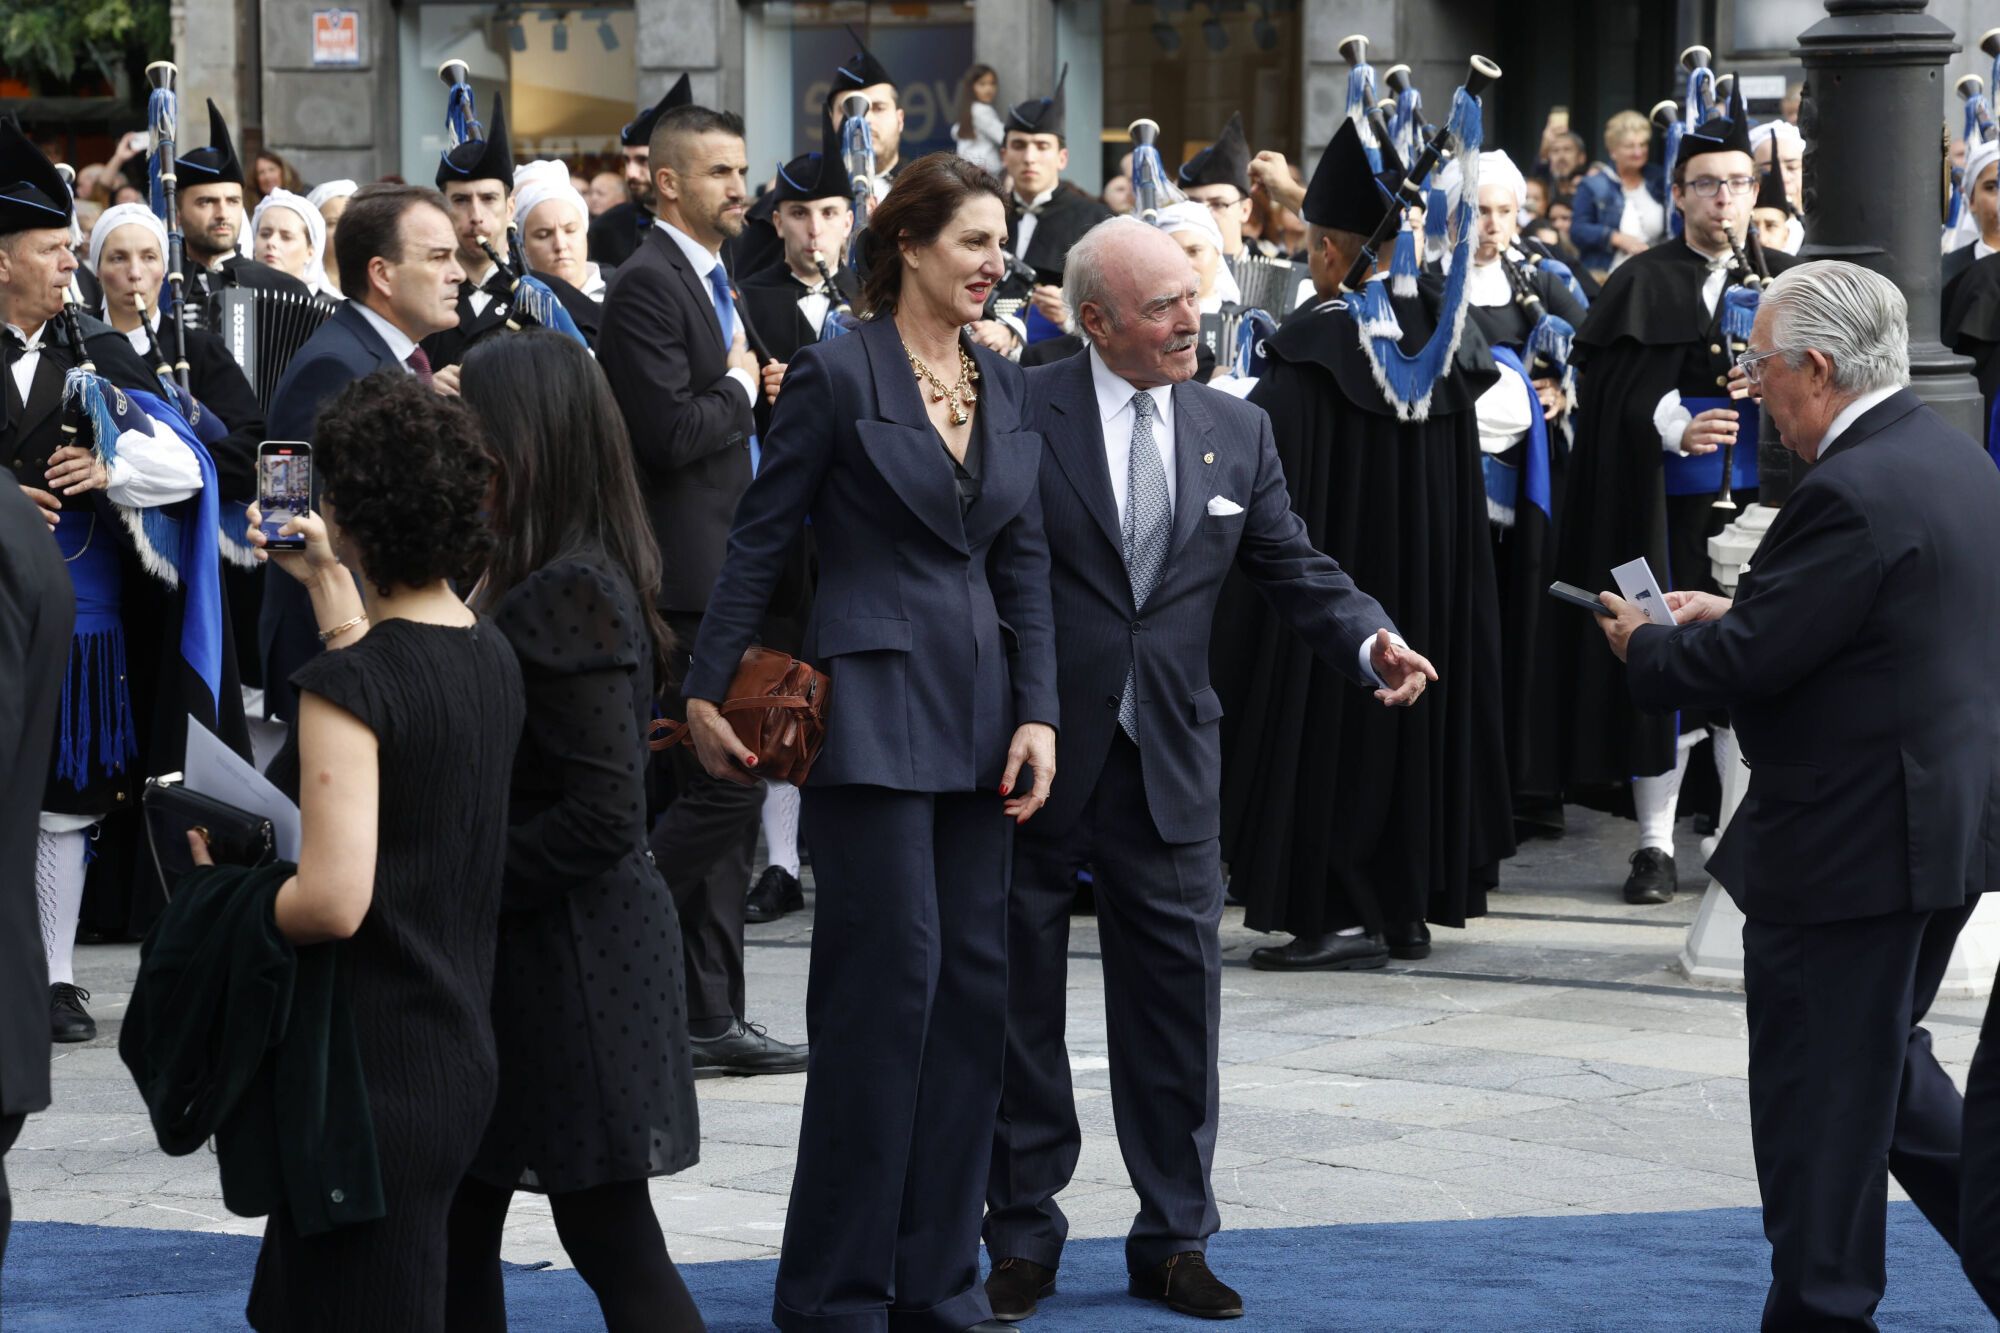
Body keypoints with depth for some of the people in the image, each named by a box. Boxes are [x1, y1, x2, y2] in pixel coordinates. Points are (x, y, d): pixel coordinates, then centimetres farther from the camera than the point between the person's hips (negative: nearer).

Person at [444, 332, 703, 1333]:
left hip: (569, 958, -10)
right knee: (458, 1225, 14)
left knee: (611, 1243, -3)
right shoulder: (532, 580, 10)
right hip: (518, 955, 10)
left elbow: (604, 815, -23)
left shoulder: (570, 593, -19)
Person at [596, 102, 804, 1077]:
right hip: (684, 582, -10)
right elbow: (670, 431, -22)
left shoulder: (719, 282, 19)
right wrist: (742, 391, -6)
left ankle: (713, 1017, 11)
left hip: (726, 580, 10)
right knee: (721, 787, -13)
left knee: (725, 792, 9)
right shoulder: (648, 284, -12)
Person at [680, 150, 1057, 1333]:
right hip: (873, 710, -6)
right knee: (889, 977, -8)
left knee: (972, 982, 5)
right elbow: (762, 538, -3)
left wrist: (1037, 714, 2)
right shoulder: (840, 373, -7)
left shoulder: (1005, 387, 12)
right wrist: (708, 694, -3)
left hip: (977, 721, 7)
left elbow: (1026, 563, 12)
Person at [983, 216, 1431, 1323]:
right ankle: (1022, 1239, 18)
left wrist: (1372, 643, -9)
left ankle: (1173, 1239, 17)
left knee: (1176, 998, 6)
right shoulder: (1018, 414, -7)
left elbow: (1294, 569, 10)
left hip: (1169, 762, 4)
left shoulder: (1236, 431, 8)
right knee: (1021, 1003, 6)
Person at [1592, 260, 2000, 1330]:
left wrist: (1643, 644, -3)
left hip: (1850, 841, -10)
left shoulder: (1851, 495, -23)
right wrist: (1731, 611, 12)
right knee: (1884, 1061, 22)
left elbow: (1742, 665, -21)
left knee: (1817, 1092, 2)